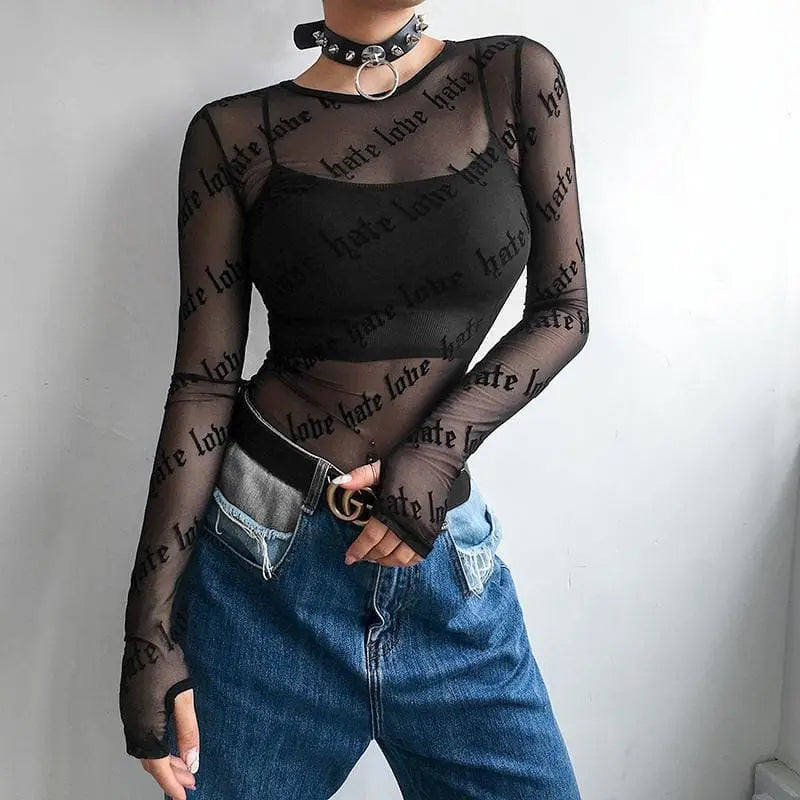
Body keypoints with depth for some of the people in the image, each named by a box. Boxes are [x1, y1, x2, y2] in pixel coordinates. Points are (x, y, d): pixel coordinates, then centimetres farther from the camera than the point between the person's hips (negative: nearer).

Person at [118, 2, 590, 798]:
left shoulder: (516, 78, 2)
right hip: (265, 566, -1)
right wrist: (150, 633, -6)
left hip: (448, 564, 2)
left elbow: (562, 311, 3)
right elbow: (203, 382, -4)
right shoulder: (234, 134, -2)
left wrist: (438, 450, -12)